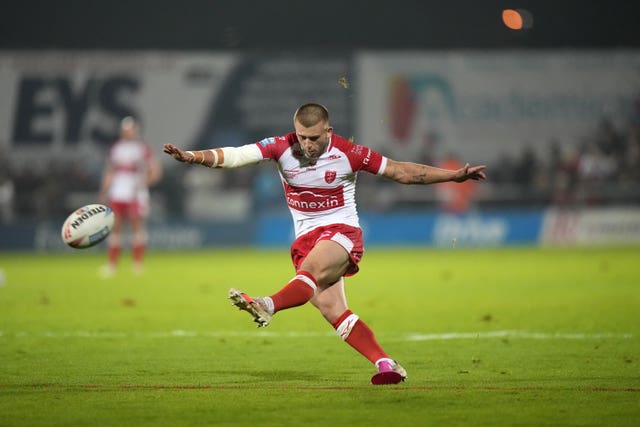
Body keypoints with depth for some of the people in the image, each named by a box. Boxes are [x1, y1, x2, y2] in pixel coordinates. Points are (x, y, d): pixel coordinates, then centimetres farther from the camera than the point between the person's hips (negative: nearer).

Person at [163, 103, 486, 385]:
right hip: (305, 238, 3)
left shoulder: (347, 153, -9)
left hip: (341, 231, -3)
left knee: (312, 268, -35)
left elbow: (402, 172, 0)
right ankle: (386, 365, -10)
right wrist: (193, 157, -29)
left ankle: (267, 306, -59)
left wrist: (455, 175, -4)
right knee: (331, 308, -12)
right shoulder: (282, 148, -5)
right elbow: (235, 155, -14)